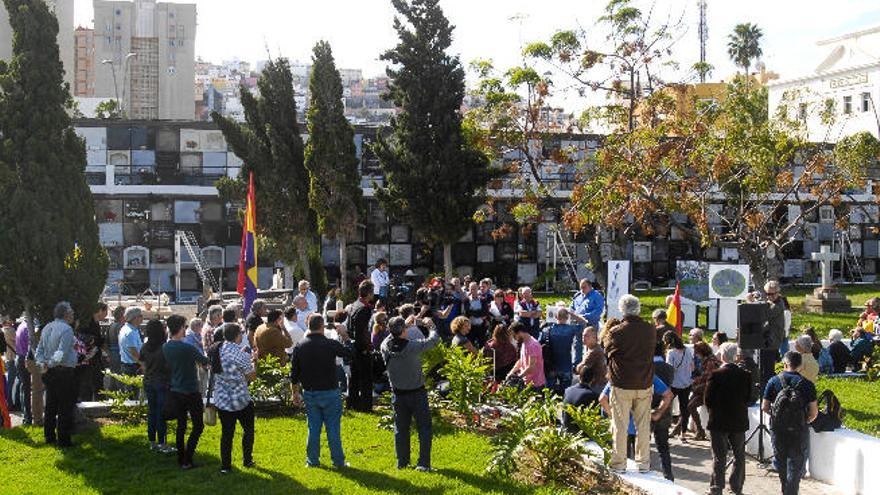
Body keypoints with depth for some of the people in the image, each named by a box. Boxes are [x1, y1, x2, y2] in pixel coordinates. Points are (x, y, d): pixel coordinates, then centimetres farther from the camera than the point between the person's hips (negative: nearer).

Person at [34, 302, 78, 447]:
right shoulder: (66, 329, -16)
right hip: (64, 373, -8)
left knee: (50, 406, 17)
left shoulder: (46, 328, 10)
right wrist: (50, 364, -12)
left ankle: (49, 437, 25)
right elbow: (61, 354, -23)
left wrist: (42, 363, -2)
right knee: (65, 408, -1)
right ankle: (63, 440, 1)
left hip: (49, 374, 8)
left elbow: (39, 350, 11)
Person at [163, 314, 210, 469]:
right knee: (198, 425, 4)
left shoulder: (165, 347, -2)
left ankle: (181, 457, 20)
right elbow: (205, 362, -9)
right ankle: (187, 460, -1)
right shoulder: (188, 349, -22)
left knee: (181, 425, 16)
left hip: (175, 391, 7)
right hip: (191, 392, -7)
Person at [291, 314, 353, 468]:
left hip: (309, 393, 3)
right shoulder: (330, 344, -14)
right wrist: (344, 335, 11)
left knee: (313, 428, 11)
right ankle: (338, 461, 10)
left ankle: (312, 460, 16)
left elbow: (294, 374, 2)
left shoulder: (299, 347, -3)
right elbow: (350, 353, 2)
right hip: (330, 392, -3)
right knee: (333, 428, 5)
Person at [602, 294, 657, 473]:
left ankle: (619, 463, 11)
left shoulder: (616, 332, -16)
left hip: (621, 386, -3)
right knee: (643, 425, 12)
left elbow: (607, 349, 3)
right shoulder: (650, 330, -6)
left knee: (620, 426, 6)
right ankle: (644, 462, 18)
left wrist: (606, 330, 18)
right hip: (645, 384, 3)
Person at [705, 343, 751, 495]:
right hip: (739, 420, 3)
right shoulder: (745, 375, -5)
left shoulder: (715, 375, -15)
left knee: (719, 457, 4)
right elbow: (749, 398, 2)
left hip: (719, 421, -3)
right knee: (739, 455, 15)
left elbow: (707, 399, -10)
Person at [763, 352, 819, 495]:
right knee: (796, 465, 7)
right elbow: (814, 412, -10)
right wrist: (805, 422, 10)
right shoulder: (806, 384, -8)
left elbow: (765, 407, -2)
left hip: (778, 429, 2)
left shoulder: (774, 381, -4)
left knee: (781, 462, 20)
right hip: (799, 430, -2)